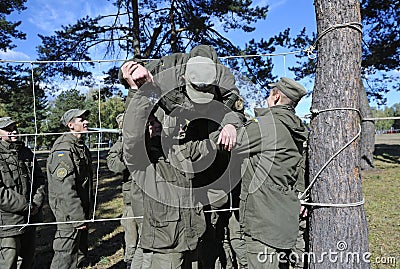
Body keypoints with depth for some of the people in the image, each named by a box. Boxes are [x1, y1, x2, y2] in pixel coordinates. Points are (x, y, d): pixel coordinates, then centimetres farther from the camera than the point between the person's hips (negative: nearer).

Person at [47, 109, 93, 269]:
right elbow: (65, 188, -24)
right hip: (69, 213, -9)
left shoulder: (82, 146, 13)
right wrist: (78, 217, -23)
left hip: (81, 210, 10)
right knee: (66, 256, 2)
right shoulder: (63, 148, -18)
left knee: (81, 252, 20)